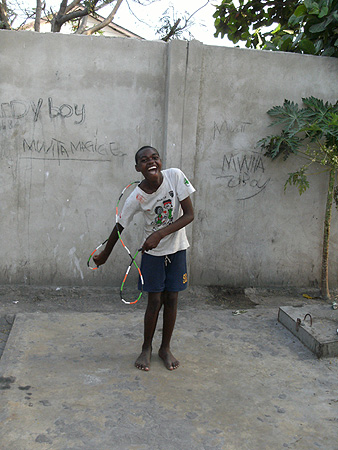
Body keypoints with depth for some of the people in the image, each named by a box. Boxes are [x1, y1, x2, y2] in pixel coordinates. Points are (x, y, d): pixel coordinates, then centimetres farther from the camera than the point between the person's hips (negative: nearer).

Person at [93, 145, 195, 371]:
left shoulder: (175, 176, -19)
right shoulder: (136, 197, -19)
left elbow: (189, 215, -18)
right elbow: (119, 227, -4)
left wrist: (160, 234, -26)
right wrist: (104, 256, 6)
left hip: (177, 248, 1)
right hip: (153, 251, -1)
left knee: (171, 299, 8)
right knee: (154, 301, 2)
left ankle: (165, 348, 26)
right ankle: (147, 348, 23)